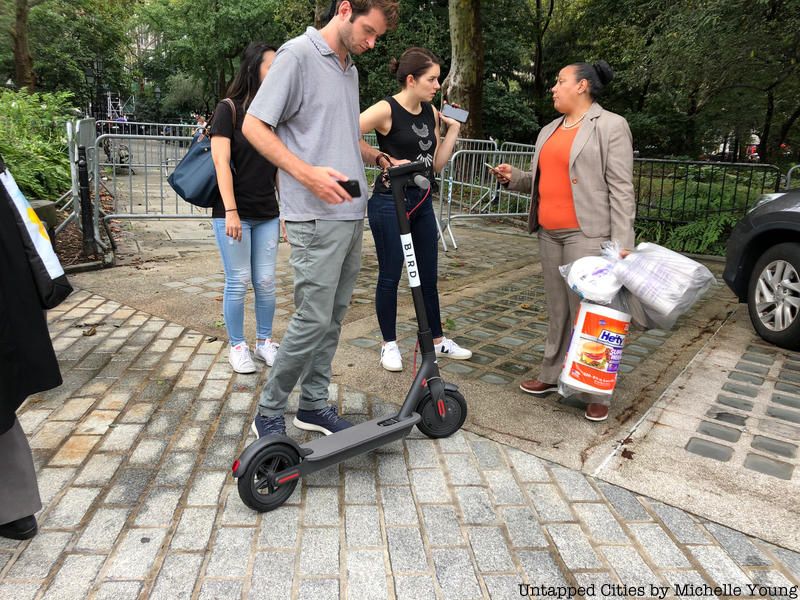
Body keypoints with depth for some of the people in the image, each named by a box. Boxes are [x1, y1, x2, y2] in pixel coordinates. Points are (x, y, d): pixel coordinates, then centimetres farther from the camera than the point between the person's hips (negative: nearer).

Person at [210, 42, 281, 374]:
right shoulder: (228, 109, -4)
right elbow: (221, 162, -11)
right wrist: (231, 212, -18)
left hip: (267, 214, 4)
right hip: (233, 213, -4)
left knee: (266, 281, 6)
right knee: (238, 282, 0)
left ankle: (264, 342, 20)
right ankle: (237, 346, 15)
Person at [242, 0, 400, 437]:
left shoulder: (350, 70, 19)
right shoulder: (297, 54, -6)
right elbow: (254, 126, -10)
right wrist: (308, 173, -21)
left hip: (351, 214, 9)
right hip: (316, 217, -8)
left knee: (333, 317, 11)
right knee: (313, 320, -7)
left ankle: (314, 405, 24)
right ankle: (268, 414, 10)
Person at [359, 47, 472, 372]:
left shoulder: (431, 112, 8)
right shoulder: (386, 109, -12)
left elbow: (436, 164, 10)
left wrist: (453, 130, 2)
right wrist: (382, 159, -18)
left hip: (422, 202, 7)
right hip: (390, 203, -7)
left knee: (428, 275, 14)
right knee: (390, 275, 4)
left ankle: (437, 339, 28)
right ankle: (389, 344, 20)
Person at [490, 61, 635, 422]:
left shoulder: (610, 126, -2)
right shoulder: (548, 131, 19)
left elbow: (621, 188, -9)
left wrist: (621, 243, -16)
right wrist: (514, 178, 5)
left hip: (587, 234, -7)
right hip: (549, 233, 7)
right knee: (556, 308, 11)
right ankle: (551, 375, 21)